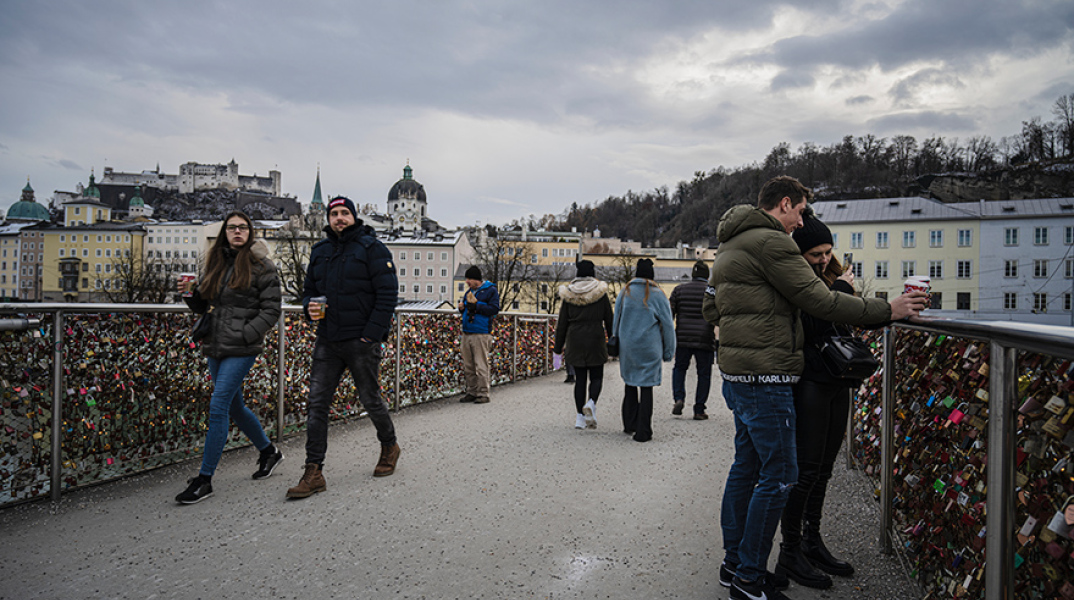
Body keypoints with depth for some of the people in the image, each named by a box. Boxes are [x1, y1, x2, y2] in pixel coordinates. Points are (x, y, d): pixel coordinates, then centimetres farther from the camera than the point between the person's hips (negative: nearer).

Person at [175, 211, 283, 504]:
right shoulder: (217, 263, 13)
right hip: (215, 347, 7)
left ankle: (204, 480, -2)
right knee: (234, 406, 16)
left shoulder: (261, 266, -5)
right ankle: (269, 451, 36)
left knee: (218, 406, -10)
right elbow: (204, 305, 19)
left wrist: (244, 334, -16)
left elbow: (271, 309, -7)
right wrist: (190, 293, -2)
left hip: (241, 349, -7)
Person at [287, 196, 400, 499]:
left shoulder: (371, 248, -4)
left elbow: (388, 293, -10)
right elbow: (309, 290, 23)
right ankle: (314, 473, 3)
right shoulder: (320, 251, 14)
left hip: (361, 341, -5)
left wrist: (371, 334, -16)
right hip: (327, 341, 5)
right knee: (317, 403, -1)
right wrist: (310, 307, -2)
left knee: (371, 400, 7)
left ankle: (389, 447, 33)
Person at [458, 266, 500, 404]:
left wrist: (476, 306, -16)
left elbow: (494, 309, -12)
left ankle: (483, 394, 1)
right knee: (468, 367, 9)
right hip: (466, 334, 7)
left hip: (481, 334, -7)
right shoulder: (469, 292, 19)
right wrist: (462, 308, 5)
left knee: (481, 366, -6)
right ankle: (472, 392, 18)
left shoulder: (491, 290, -2)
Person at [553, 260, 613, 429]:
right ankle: (591, 403, -18)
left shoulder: (569, 294, 3)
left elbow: (562, 322, 5)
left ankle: (580, 417, 6)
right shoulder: (601, 293, -1)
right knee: (596, 377, 9)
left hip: (575, 342, 2)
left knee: (580, 378, 8)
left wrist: (558, 347, 11)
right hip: (596, 340, -2)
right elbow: (609, 320, 0)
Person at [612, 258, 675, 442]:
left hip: (627, 347, 3)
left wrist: (616, 345, 19)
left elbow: (616, 322, 10)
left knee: (630, 384, 17)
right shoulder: (657, 295, -5)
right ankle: (643, 432, 2)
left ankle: (629, 424, 24)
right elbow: (668, 326, -3)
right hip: (649, 349, -3)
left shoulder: (625, 293, 4)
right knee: (646, 387, 1)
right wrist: (668, 352, 5)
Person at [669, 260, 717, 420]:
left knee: (679, 368, 20)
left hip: (683, 339, 2)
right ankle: (699, 410, 9)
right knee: (704, 374, 8)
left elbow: (669, 314, 4)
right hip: (705, 341, -1)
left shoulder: (679, 289, 5)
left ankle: (679, 398, 1)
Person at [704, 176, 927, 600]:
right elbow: (820, 301, -15)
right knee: (778, 475, -3)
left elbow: (711, 307, 26)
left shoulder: (729, 245, 19)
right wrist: (887, 310, -10)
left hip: (736, 373, 10)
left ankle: (734, 564, 24)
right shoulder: (770, 241, -13)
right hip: (764, 376, -10)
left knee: (747, 466, 15)